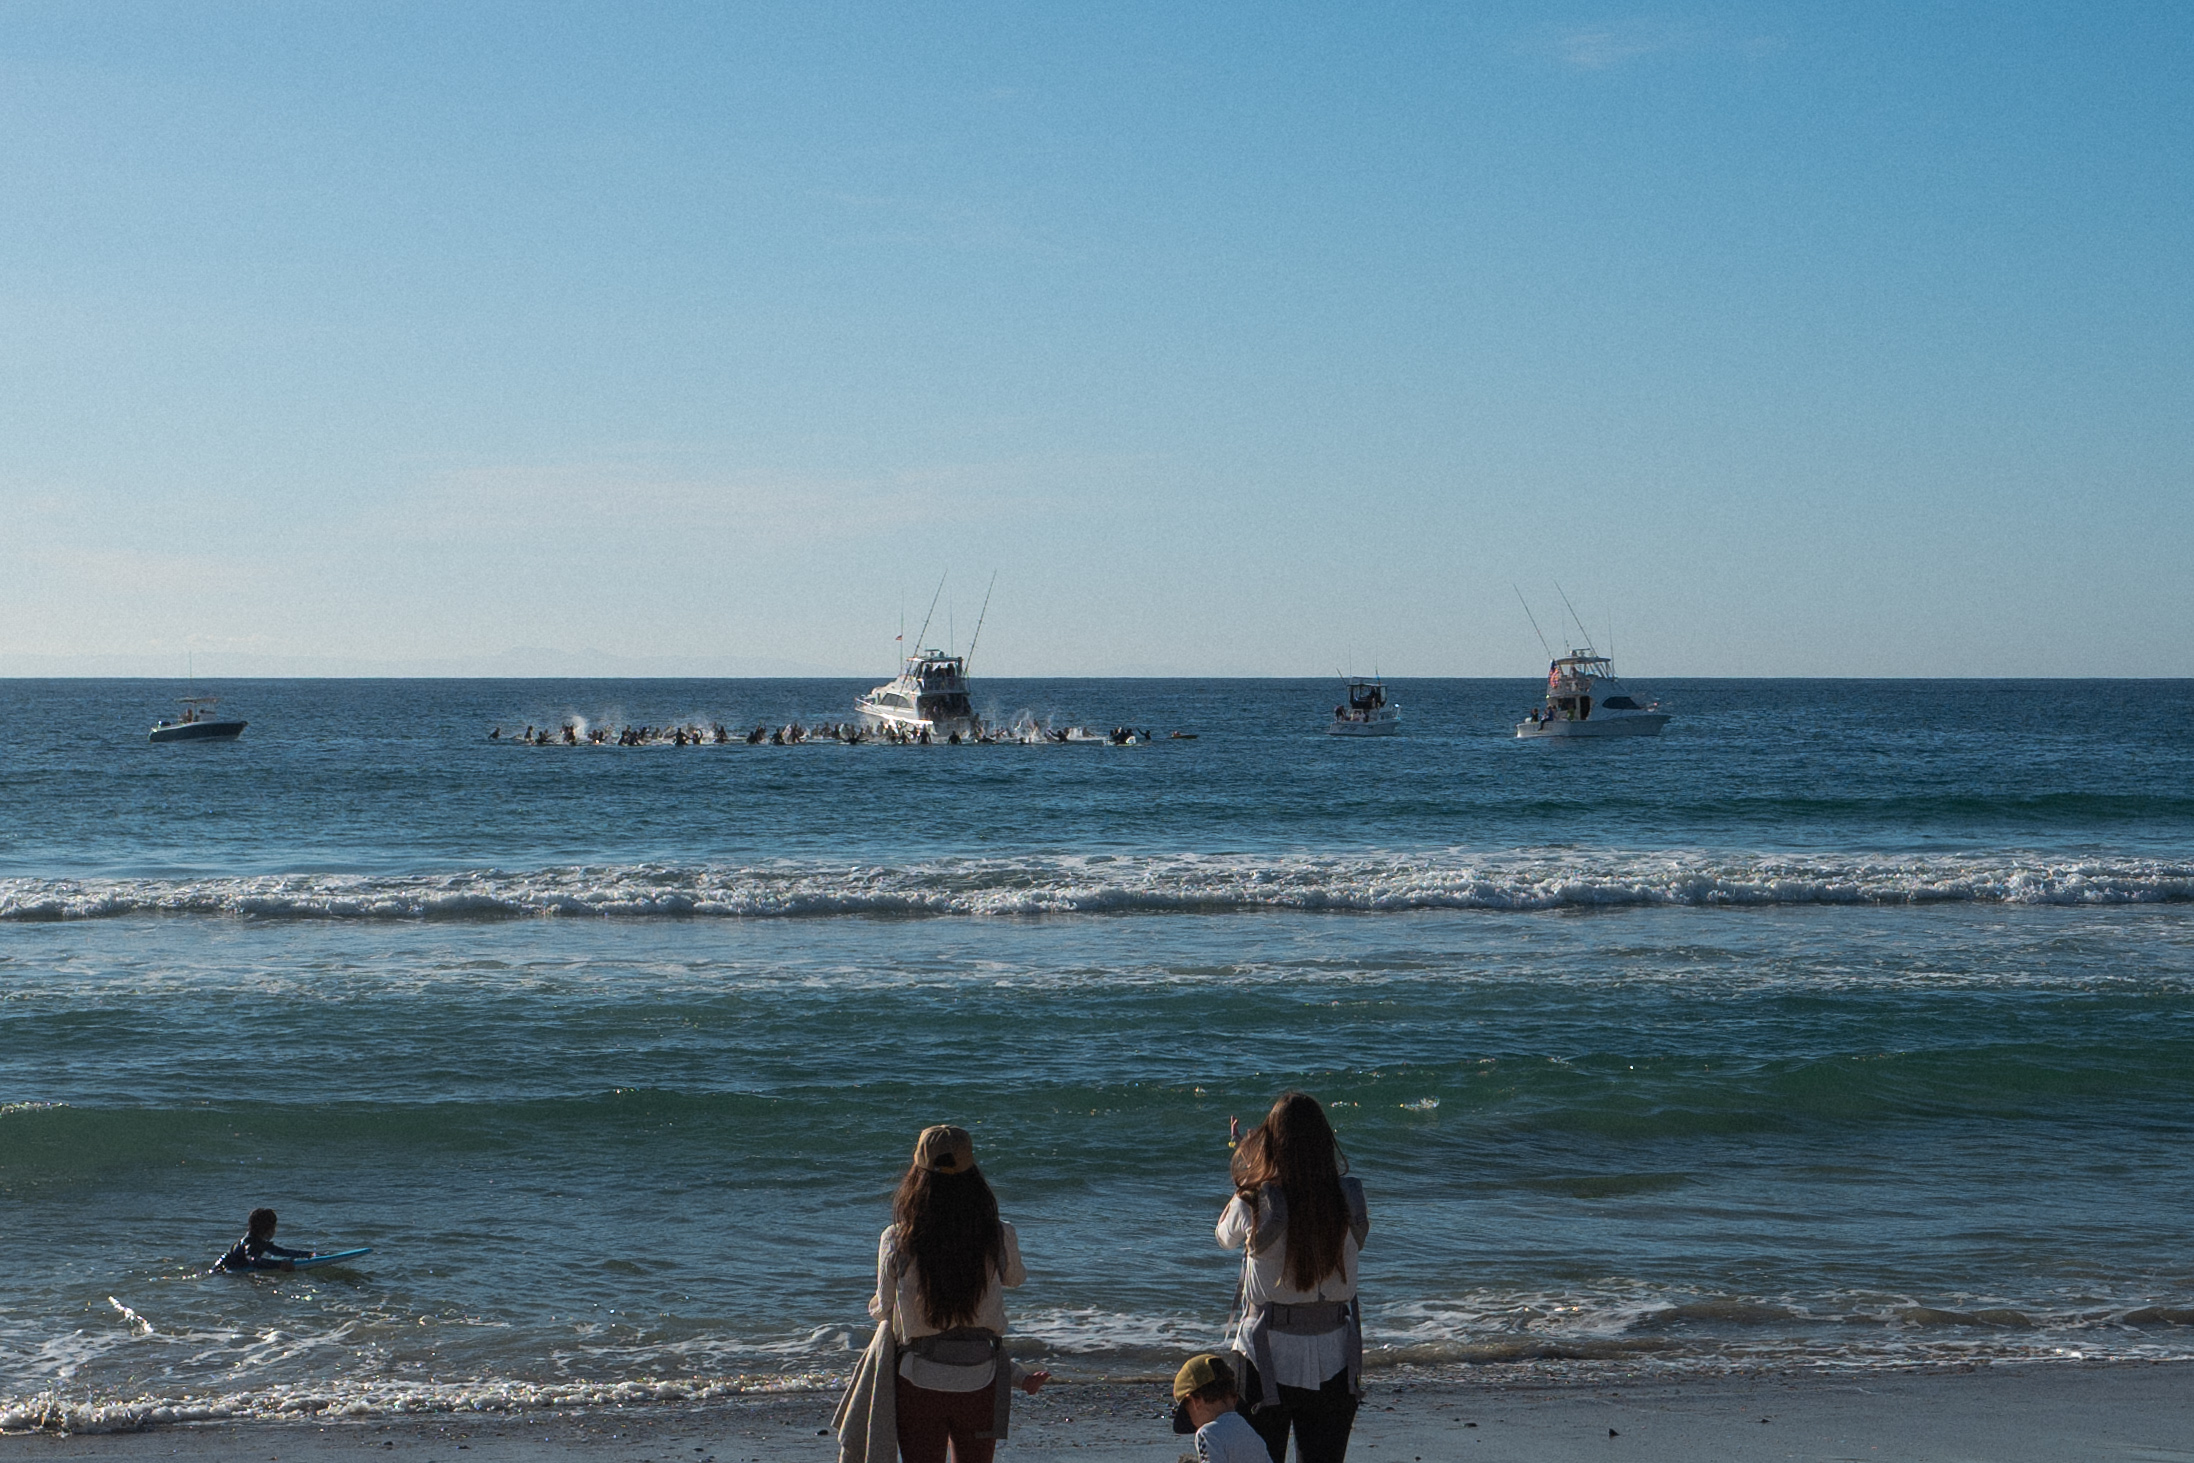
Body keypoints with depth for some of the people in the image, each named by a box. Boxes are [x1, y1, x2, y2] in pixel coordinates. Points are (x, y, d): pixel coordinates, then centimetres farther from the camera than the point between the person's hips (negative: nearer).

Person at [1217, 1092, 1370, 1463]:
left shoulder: (1254, 1202, -15)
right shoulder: (1350, 1200, -8)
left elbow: (1226, 1237, 7)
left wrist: (1243, 1162, 16)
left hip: (1269, 1357, -2)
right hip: (1333, 1360, 2)